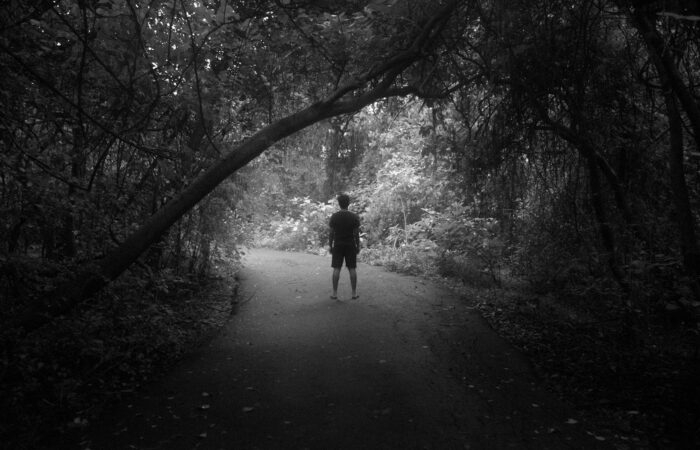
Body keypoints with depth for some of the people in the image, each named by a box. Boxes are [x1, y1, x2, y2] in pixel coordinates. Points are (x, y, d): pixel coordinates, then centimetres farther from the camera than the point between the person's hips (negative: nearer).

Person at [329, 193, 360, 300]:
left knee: (336, 268, 3)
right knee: (352, 268, 5)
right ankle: (354, 293, 8)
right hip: (351, 245, 0)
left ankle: (335, 293, 4)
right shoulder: (354, 216, -3)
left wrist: (330, 246, 6)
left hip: (337, 245, 0)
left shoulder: (334, 216, -4)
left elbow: (331, 233, -3)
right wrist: (358, 246, 6)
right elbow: (356, 233, -3)